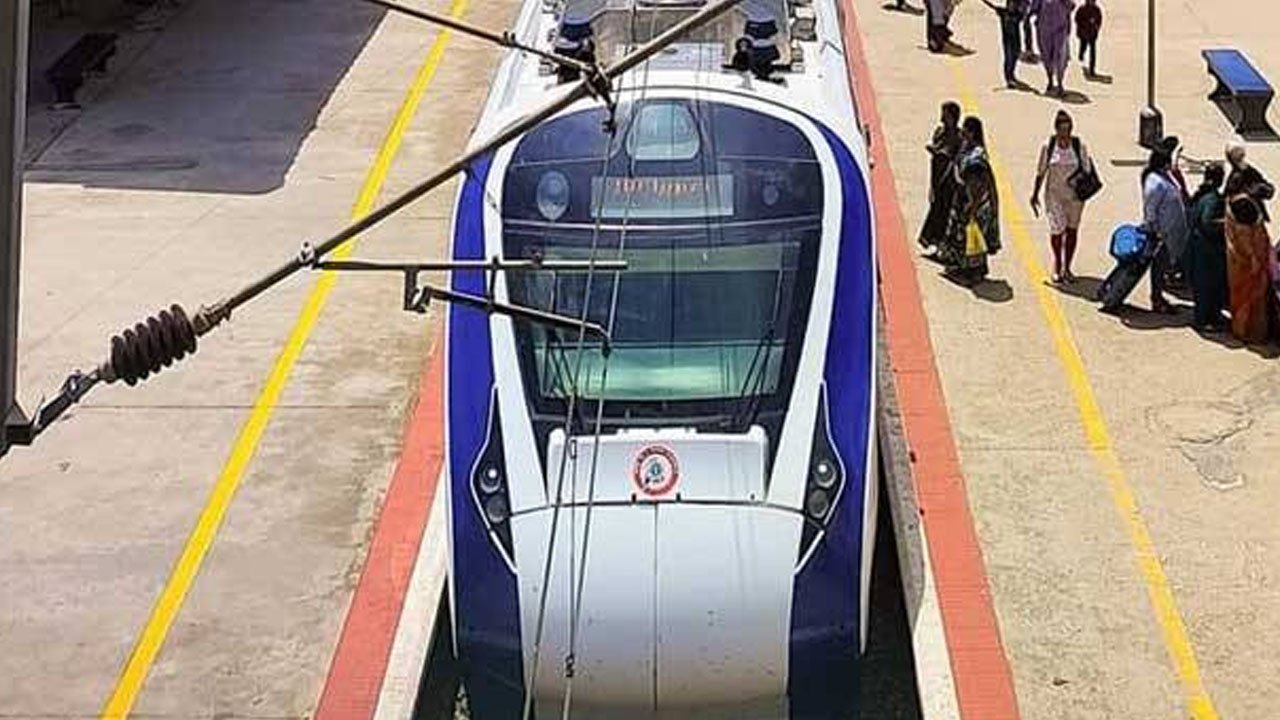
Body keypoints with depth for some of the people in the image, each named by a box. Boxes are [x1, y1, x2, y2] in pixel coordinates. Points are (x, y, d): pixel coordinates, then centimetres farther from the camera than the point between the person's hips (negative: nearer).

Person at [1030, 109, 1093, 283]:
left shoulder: (1079, 146, -4)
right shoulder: (1048, 146, -4)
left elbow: (1087, 170, 3)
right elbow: (1041, 171, 3)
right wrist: (1035, 194, 4)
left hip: (1075, 195, 1)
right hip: (1054, 194, -1)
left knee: (1072, 229, 8)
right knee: (1057, 229, -9)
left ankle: (1067, 267, 23)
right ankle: (1057, 266, 14)